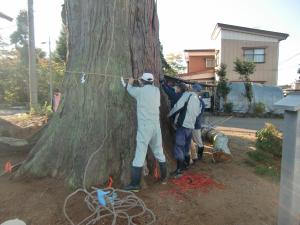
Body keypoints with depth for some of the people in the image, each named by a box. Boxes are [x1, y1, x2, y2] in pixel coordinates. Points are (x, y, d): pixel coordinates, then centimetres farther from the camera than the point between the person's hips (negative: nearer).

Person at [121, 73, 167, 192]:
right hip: (156, 126, 5)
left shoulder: (140, 91, -4)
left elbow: (130, 89, 16)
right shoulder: (157, 90, 5)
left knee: (140, 155, -3)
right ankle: (164, 177, 31)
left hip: (144, 127, -5)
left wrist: (130, 82, 37)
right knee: (159, 153, 17)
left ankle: (135, 184, 2)